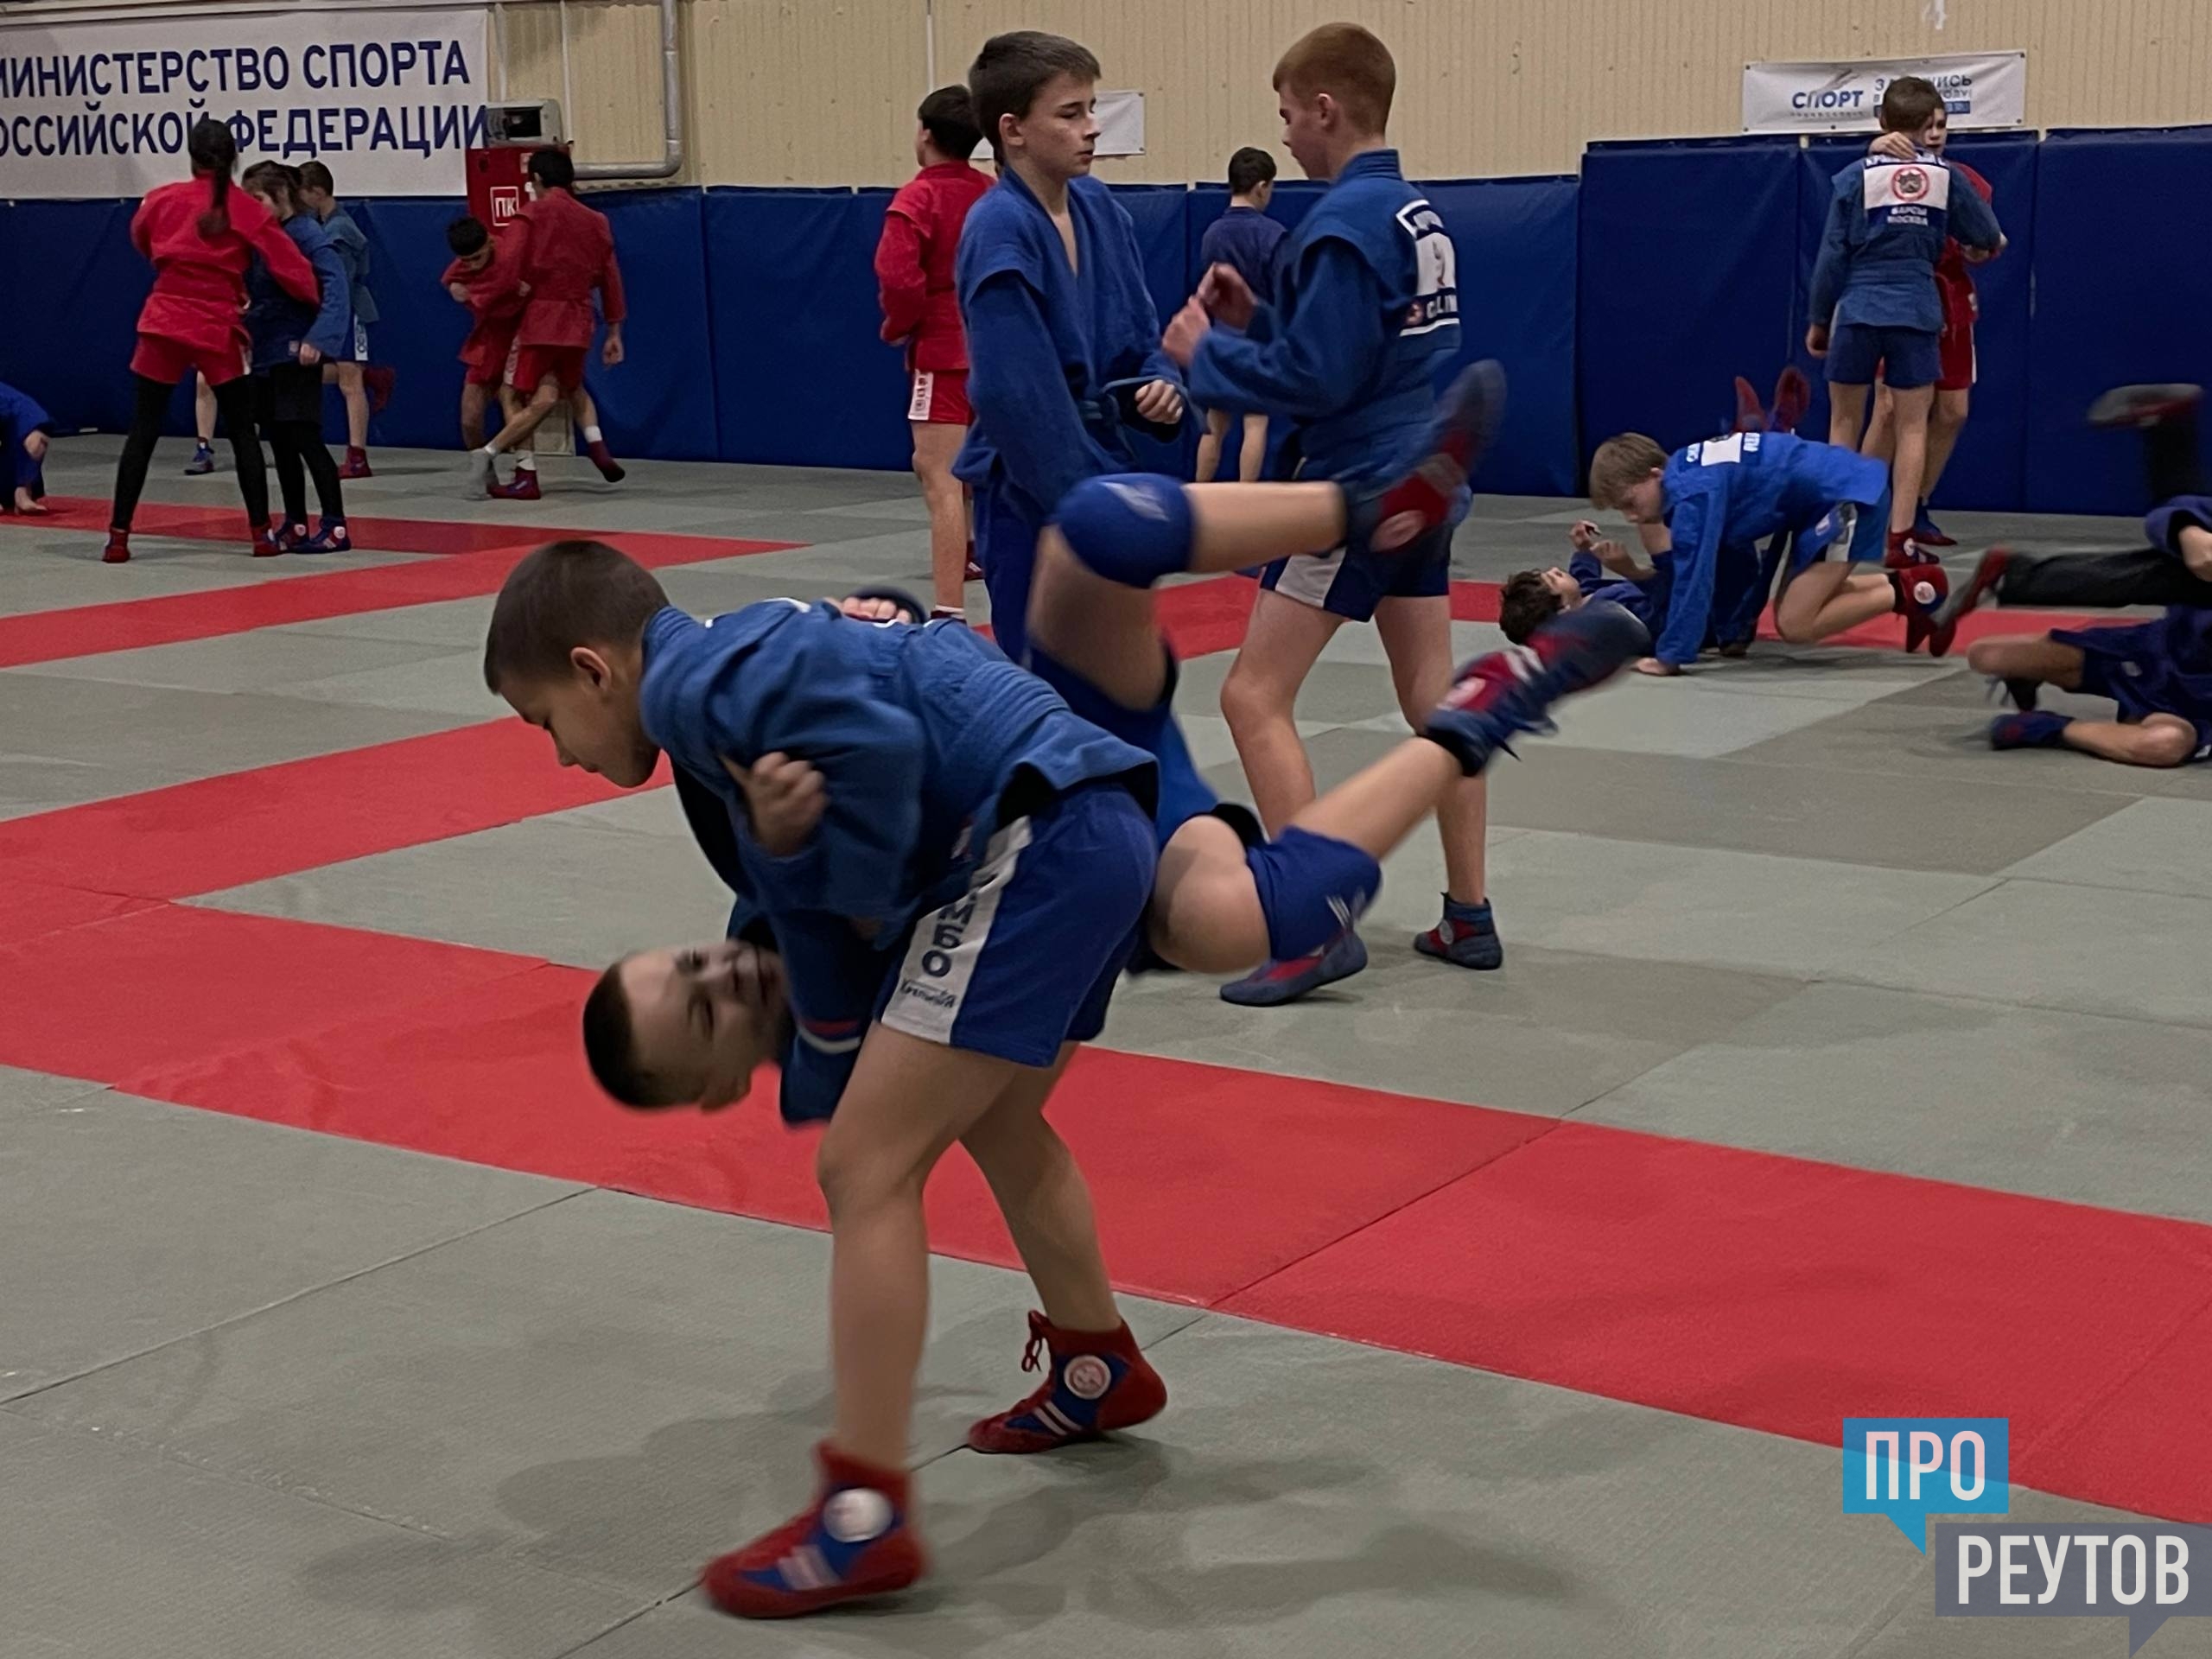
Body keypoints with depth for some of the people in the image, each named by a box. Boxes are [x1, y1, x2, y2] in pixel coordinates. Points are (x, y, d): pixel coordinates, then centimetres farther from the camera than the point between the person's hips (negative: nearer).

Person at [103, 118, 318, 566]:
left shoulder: (162, 199, 2)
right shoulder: (249, 210, -3)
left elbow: (141, 240, 21)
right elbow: (291, 268, -4)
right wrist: (318, 302, 11)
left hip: (164, 323, 1)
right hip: (219, 330, -1)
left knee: (143, 431, 5)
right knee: (243, 432, 11)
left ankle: (118, 536, 2)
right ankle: (261, 533, 10)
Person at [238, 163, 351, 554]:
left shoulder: (307, 235, -13)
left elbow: (334, 287, -23)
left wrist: (317, 339, -31)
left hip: (296, 356, -8)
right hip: (264, 355, 8)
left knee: (305, 438, -10)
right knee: (279, 442, 11)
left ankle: (336, 527, -8)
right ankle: (295, 525, 20)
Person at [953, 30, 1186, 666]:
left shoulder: (1099, 207, 5)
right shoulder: (1000, 233, -19)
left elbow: (1140, 332, 16)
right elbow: (1019, 398, -22)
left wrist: (1162, 383, -6)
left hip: (1099, 472, 8)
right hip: (1034, 496, -8)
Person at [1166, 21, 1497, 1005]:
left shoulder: (1344, 225, -18)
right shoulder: (1419, 215, 11)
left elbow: (1314, 379, -21)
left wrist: (1206, 352, -8)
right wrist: (1255, 321, 10)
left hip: (1357, 489, -9)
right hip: (1424, 481, 10)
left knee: (1254, 699, -6)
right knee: (1432, 700, 13)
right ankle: (1468, 916, 18)